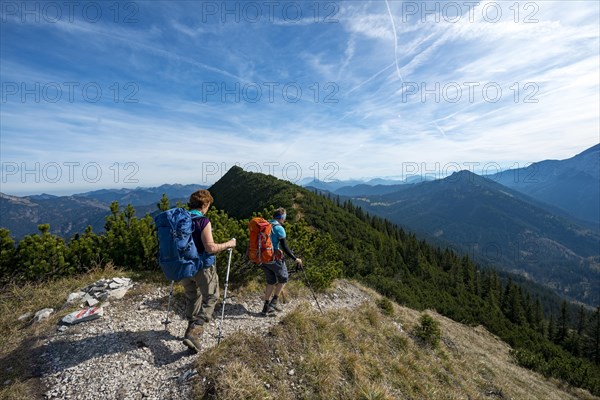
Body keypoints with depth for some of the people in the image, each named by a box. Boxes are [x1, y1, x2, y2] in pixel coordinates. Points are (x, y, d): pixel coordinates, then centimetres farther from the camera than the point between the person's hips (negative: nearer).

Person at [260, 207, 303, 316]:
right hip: (274, 258, -7)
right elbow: (284, 247, -17)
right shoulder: (279, 228, -13)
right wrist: (295, 259, -11)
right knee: (283, 279, 16)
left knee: (271, 282, 19)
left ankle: (266, 307, 24)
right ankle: (274, 301, 14)